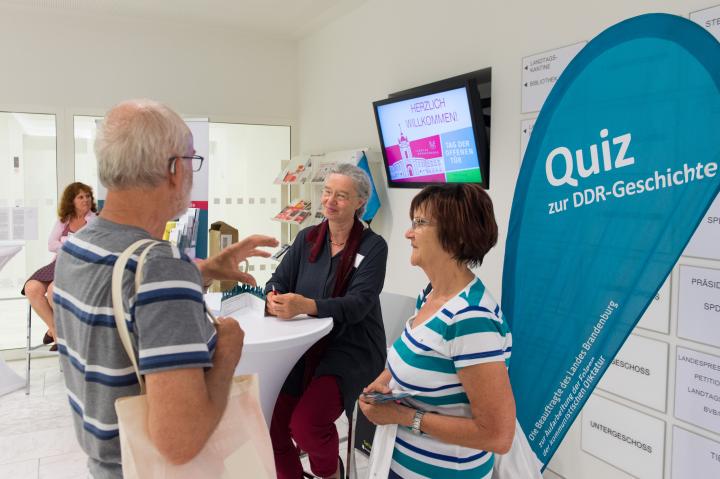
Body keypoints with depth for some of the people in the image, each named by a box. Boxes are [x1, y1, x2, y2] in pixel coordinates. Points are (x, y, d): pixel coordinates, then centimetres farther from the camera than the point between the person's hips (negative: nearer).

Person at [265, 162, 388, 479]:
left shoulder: (373, 246, -8)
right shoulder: (307, 239, 7)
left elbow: (358, 304, -19)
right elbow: (278, 281, 4)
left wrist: (305, 305, -35)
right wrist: (273, 297, -22)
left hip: (352, 350, -4)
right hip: (305, 345, 4)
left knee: (306, 424, -22)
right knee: (270, 421, -11)